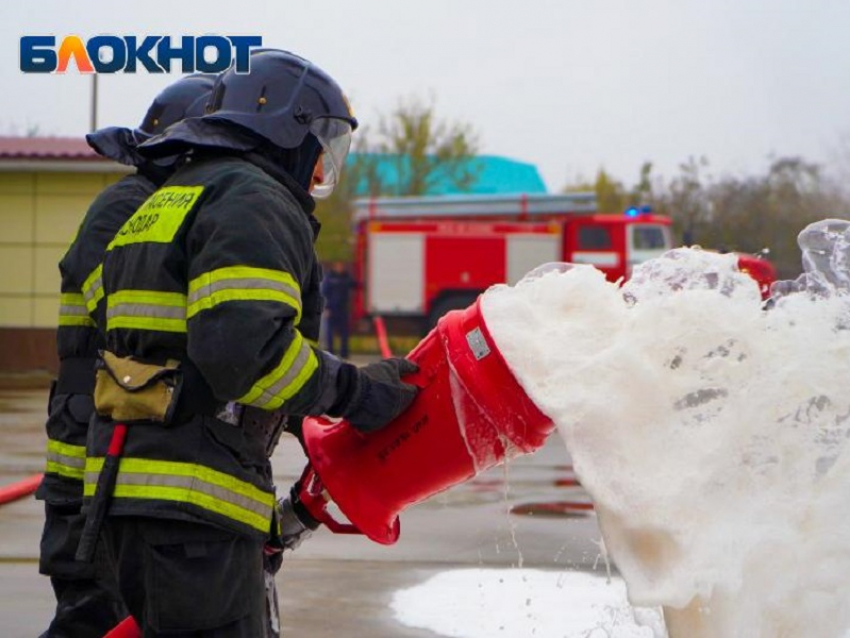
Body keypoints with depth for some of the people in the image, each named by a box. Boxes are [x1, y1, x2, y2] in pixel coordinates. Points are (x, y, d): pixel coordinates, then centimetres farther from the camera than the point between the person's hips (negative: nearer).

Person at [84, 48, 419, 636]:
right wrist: (351, 392, -12)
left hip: (126, 479, 10)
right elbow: (243, 342, -24)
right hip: (194, 498, -10)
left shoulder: (169, 202, 25)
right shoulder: (253, 201, -8)